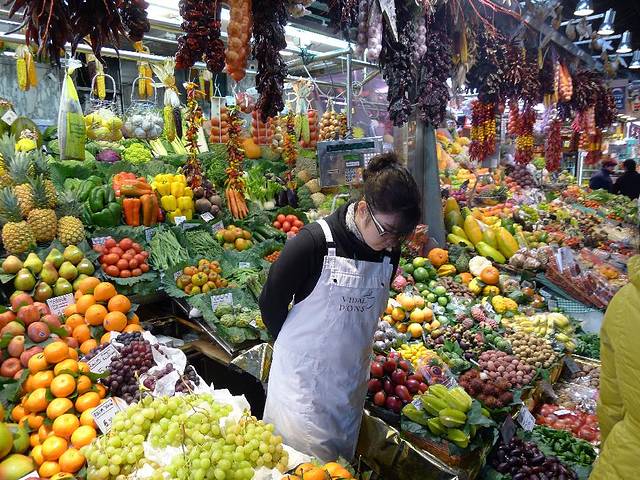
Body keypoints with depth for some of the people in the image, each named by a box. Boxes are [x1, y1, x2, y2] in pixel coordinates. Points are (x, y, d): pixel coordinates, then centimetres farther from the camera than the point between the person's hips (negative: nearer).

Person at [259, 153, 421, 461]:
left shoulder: (390, 250, -6)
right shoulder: (314, 242, -23)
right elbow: (271, 302, -10)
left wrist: (351, 342, 11)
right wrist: (295, 343, 2)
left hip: (352, 377, 5)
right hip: (304, 375, -4)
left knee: (341, 460, 22)